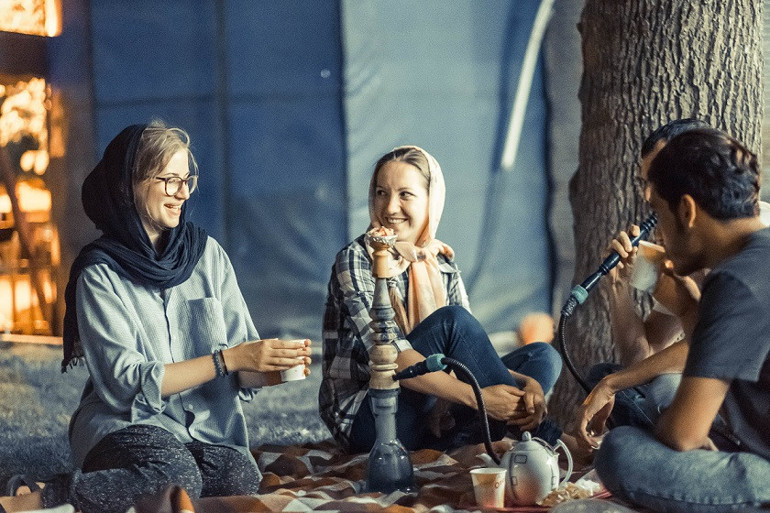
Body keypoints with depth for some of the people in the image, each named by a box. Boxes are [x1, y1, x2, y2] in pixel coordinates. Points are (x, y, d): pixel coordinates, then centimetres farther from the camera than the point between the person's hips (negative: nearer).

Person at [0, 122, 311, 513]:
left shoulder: (207, 254, 8)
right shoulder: (100, 273, -4)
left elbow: (244, 375, 6)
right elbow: (126, 381, -14)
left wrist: (271, 366, -18)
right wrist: (229, 359, -19)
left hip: (209, 427, 5)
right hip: (127, 424, -4)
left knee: (241, 477, -31)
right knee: (177, 476, -38)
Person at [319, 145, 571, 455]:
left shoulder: (442, 265, 9)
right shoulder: (356, 261, -11)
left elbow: (474, 351, 2)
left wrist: (529, 383, -19)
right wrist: (476, 396, -32)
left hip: (429, 417, 7)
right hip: (363, 421, -7)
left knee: (544, 356, -3)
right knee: (452, 319, -25)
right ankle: (540, 437, -20)